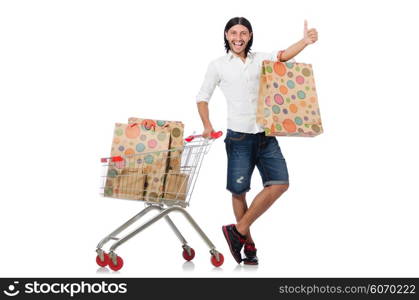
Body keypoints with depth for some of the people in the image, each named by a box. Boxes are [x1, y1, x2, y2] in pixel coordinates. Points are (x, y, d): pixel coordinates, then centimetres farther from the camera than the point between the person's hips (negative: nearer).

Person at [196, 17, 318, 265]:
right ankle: (248, 244, 19)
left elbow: (282, 56, -9)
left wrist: (305, 42, -28)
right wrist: (207, 126, -7)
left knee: (279, 183, -8)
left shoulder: (260, 59, 9)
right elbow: (203, 97, 9)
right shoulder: (218, 65, 4)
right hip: (239, 137, -2)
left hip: (266, 135, 3)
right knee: (239, 191, 1)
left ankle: (239, 231, 3)